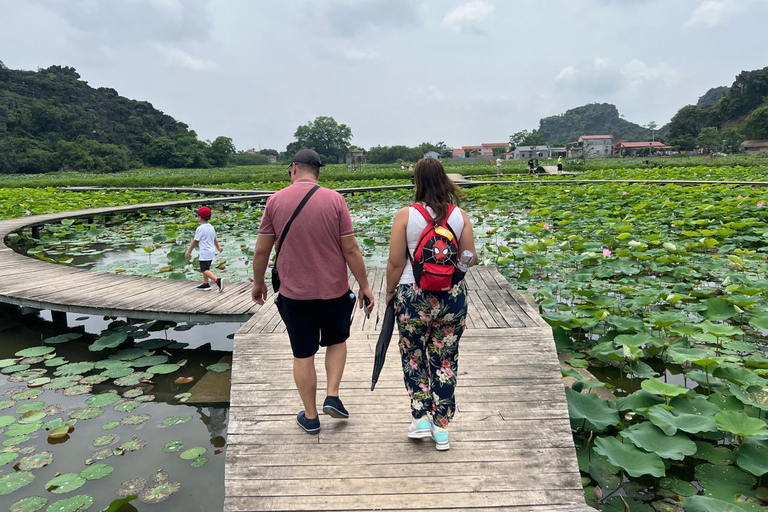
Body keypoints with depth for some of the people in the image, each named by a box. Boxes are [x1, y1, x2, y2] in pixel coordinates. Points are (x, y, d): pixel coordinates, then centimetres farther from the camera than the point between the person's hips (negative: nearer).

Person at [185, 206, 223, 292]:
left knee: (205, 270, -9)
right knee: (205, 268, 19)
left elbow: (195, 241, -11)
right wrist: (218, 247, 39)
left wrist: (189, 251, -1)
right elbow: (215, 239, 23)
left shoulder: (200, 228, -15)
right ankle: (205, 284, 23)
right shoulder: (211, 227, 10)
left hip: (204, 253, -9)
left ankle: (218, 280, -26)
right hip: (211, 252, 9)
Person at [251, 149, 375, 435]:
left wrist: (258, 283, 15)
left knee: (303, 355, 13)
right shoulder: (334, 199, -8)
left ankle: (310, 417, 24)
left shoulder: (275, 200, -4)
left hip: (294, 293, 1)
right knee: (337, 341, 25)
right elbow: (350, 249, -8)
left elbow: (261, 250, 0)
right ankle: (333, 397, 16)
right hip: (334, 290, 0)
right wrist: (364, 285, 2)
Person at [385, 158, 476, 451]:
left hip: (413, 296, -2)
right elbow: (470, 259, 2)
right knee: (446, 360, 14)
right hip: (453, 297, 2)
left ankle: (421, 418, 20)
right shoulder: (460, 215, -2)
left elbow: (396, 263, -9)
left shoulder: (406, 215, -10)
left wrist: (390, 291, 7)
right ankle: (441, 427, 23)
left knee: (413, 355, 20)